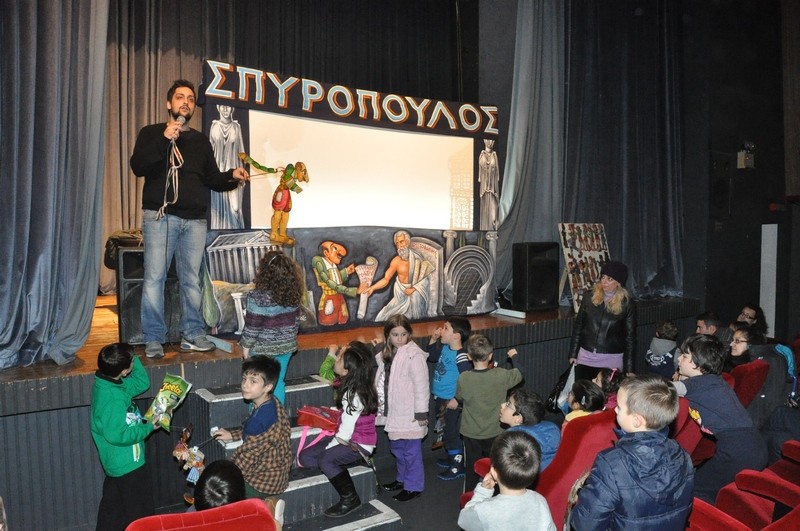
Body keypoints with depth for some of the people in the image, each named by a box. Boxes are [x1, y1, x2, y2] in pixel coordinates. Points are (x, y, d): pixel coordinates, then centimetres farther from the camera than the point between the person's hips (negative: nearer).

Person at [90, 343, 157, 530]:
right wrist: (148, 428, -20)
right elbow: (118, 435, -30)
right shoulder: (113, 399, -31)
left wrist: (133, 358, -5)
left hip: (116, 463, 9)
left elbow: (142, 383, 6)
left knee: (112, 507, 26)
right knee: (141, 514, 8)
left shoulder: (107, 383, -3)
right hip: (129, 464, -9)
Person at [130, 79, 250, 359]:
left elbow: (212, 179, 18)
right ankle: (153, 339, 2)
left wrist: (232, 176, -3)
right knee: (154, 278, -6)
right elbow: (138, 167, -7)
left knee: (192, 279, 5)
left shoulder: (201, 140, 20)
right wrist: (164, 140, -15)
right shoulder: (151, 133, 9)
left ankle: (192, 334, 13)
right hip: (160, 216, -3)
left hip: (194, 220, 3)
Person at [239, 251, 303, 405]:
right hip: (286, 347, 5)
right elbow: (296, 320, 4)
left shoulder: (258, 297, -23)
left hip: (263, 349, -5)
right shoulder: (293, 294, -6)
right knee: (278, 383, 18)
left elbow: (252, 326, -16)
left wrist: (246, 346, -3)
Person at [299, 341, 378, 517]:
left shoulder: (354, 395, -26)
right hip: (350, 438, 9)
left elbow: (345, 433, -26)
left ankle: (350, 499, -11)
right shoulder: (354, 387, -1)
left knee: (325, 459, -32)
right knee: (305, 457, -2)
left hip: (358, 444, -9)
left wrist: (327, 449, -14)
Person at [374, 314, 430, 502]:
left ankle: (414, 486, 20)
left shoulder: (414, 356, -19)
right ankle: (402, 479, 40)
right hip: (394, 412, 8)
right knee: (397, 448, 22)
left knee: (411, 450, 4)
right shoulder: (387, 354, 7)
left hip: (409, 414, -8)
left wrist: (421, 412, -17)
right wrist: (381, 405, 19)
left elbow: (421, 385, -19)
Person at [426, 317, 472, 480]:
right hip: (440, 398, 9)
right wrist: (433, 340, 5)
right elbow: (431, 357, 19)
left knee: (451, 433, 5)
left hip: (450, 402, -9)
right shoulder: (445, 348, 1)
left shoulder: (460, 356, -25)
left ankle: (458, 467, 22)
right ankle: (452, 458, 43)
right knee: (444, 431, 23)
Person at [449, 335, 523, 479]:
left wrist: (454, 402, 22)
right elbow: (519, 373, 2)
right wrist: (514, 356, 19)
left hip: (471, 434, -1)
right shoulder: (501, 375, -19)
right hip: (494, 432, 1)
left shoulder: (463, 378, -21)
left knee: (473, 468, 16)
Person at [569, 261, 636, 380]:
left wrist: (629, 370, -3)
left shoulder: (627, 304, -5)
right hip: (585, 357, 2)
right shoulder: (589, 298, 1)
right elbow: (577, 327, 7)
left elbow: (630, 337, -2)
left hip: (611, 361, -2)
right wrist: (573, 354, 6)